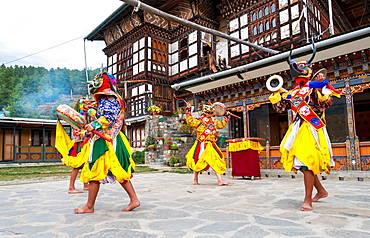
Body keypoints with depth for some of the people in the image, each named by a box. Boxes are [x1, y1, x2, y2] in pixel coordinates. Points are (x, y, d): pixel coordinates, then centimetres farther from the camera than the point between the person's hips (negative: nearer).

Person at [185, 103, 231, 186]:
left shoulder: (214, 121, 16)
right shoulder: (200, 120, -4)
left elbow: (221, 125, 33)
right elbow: (190, 122, -16)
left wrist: (227, 117, 33)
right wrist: (188, 111, -19)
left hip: (211, 145, 5)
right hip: (201, 144, -5)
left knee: (216, 161, -5)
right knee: (198, 161, 4)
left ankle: (220, 180, -3)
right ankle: (195, 179, 23)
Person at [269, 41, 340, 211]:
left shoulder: (315, 87, -2)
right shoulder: (293, 92, 16)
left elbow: (327, 102, -16)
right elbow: (279, 107, 17)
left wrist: (322, 85, -22)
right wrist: (276, 93, 9)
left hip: (311, 130, -7)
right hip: (297, 130, 7)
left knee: (307, 162, -10)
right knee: (300, 163, 10)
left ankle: (308, 200, 0)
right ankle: (321, 191, 30)